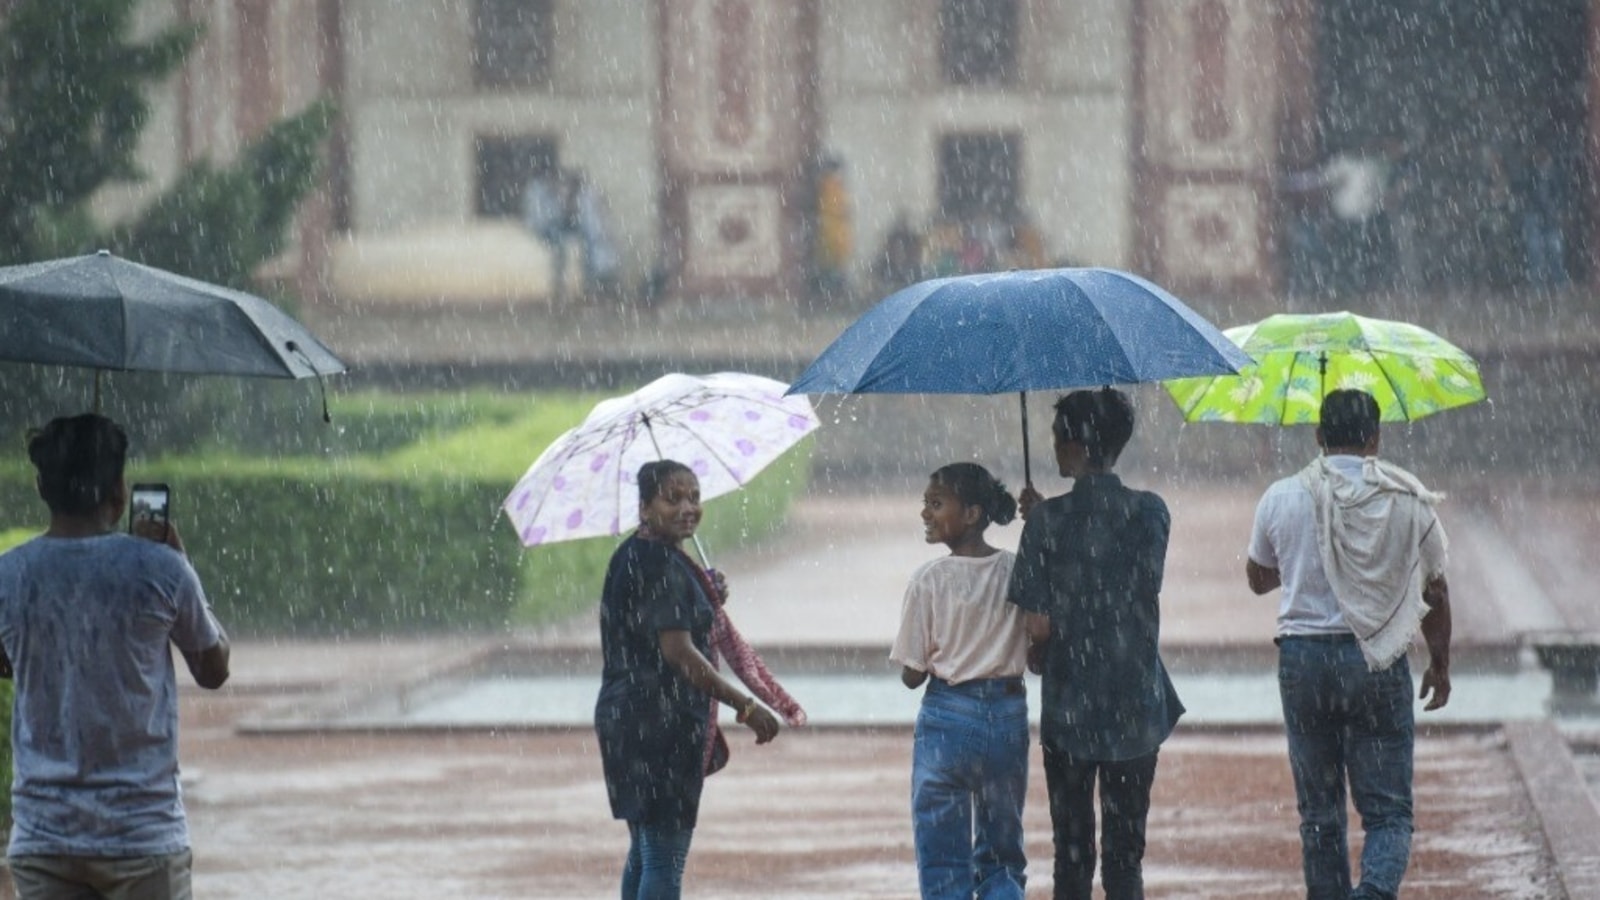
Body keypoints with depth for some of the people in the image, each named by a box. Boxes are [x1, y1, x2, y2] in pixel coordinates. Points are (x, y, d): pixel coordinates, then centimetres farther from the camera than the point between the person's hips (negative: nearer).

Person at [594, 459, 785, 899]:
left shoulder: (633, 557, 15)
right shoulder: (659, 566, -16)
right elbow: (679, 653, -22)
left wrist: (708, 602, 15)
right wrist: (745, 706, -20)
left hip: (626, 716, 11)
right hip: (660, 724, -11)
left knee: (644, 854, 18)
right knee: (665, 859, -9)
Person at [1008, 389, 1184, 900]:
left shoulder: (1050, 520, -9)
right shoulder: (1150, 513, -2)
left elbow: (1037, 626, -12)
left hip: (1068, 708, -2)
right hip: (1136, 708, 2)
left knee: (1072, 856, 6)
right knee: (1125, 854, 6)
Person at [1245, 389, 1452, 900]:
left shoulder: (1283, 499, -1)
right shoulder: (1410, 501, -2)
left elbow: (1258, 578, 14)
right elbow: (1435, 594, 7)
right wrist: (1440, 665, 21)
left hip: (1303, 660, 1)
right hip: (1379, 663, -1)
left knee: (1319, 814, 12)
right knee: (1388, 810, 1)